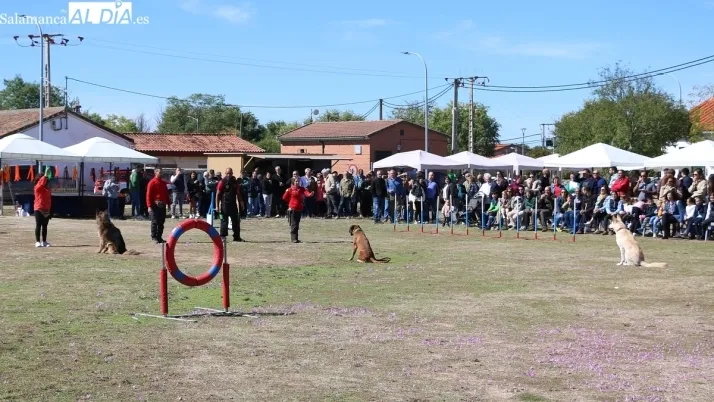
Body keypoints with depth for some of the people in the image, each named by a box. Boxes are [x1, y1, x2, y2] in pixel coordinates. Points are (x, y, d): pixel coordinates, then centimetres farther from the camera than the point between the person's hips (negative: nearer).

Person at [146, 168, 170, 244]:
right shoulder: (152, 182, -6)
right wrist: (149, 206, -17)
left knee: (161, 222, 8)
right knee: (155, 222, -4)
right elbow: (148, 194, -11)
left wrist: (168, 202, 14)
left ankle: (159, 237, 15)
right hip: (155, 205, -7)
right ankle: (154, 237, 1)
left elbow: (166, 193, 21)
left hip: (163, 205, 7)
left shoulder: (163, 183, 15)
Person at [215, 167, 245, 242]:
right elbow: (218, 194, -7)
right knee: (224, 220, -2)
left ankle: (237, 237, 16)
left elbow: (238, 193, 18)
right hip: (225, 204, -5)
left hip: (233, 204, 5)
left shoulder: (235, 182, 9)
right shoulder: (222, 182, -6)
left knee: (236, 221, 8)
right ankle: (222, 236, 3)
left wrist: (241, 203, 14)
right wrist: (217, 205, -13)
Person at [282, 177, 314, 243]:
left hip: (299, 208, 4)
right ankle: (294, 238, -3)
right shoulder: (290, 190, -4)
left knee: (297, 223, 10)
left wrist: (309, 194, -37)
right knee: (294, 224, -5)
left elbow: (306, 192, -16)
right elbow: (284, 197, 4)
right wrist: (290, 202, 7)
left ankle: (295, 238, 17)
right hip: (292, 209, -4)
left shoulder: (302, 189, 4)